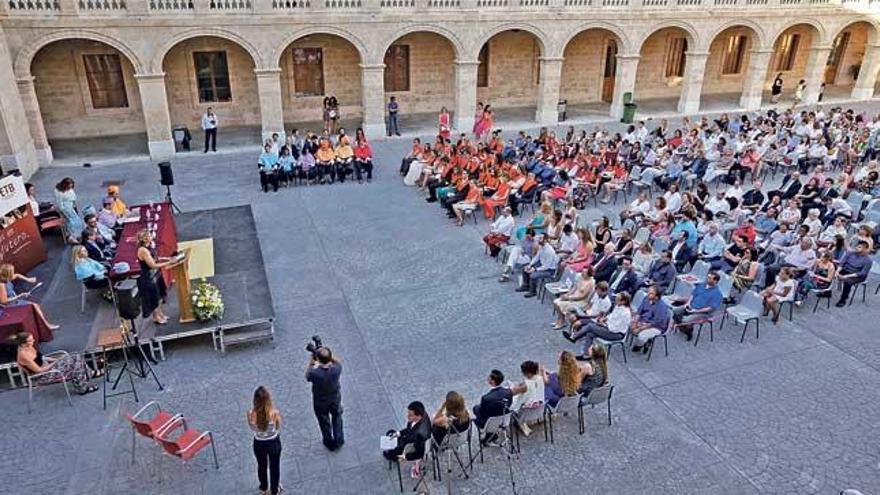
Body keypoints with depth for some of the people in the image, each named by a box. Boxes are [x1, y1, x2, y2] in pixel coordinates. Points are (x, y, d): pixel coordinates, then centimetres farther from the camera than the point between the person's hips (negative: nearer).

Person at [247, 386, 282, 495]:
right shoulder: (275, 413, -28)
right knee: (274, 466, 25)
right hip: (274, 443, -1)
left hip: (259, 444, 1)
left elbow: (252, 430, -6)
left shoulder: (251, 413, -25)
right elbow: (278, 429, -10)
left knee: (261, 466, 29)